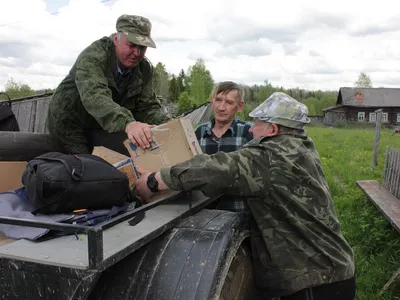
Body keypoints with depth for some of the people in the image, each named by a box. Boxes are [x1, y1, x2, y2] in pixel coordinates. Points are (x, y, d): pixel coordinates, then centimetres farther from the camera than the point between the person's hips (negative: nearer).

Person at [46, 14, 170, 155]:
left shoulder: (144, 68, -8)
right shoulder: (93, 56, -26)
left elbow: (148, 107, -10)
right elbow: (95, 96, -44)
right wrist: (127, 123, -62)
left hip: (103, 129, 5)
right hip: (71, 126, -5)